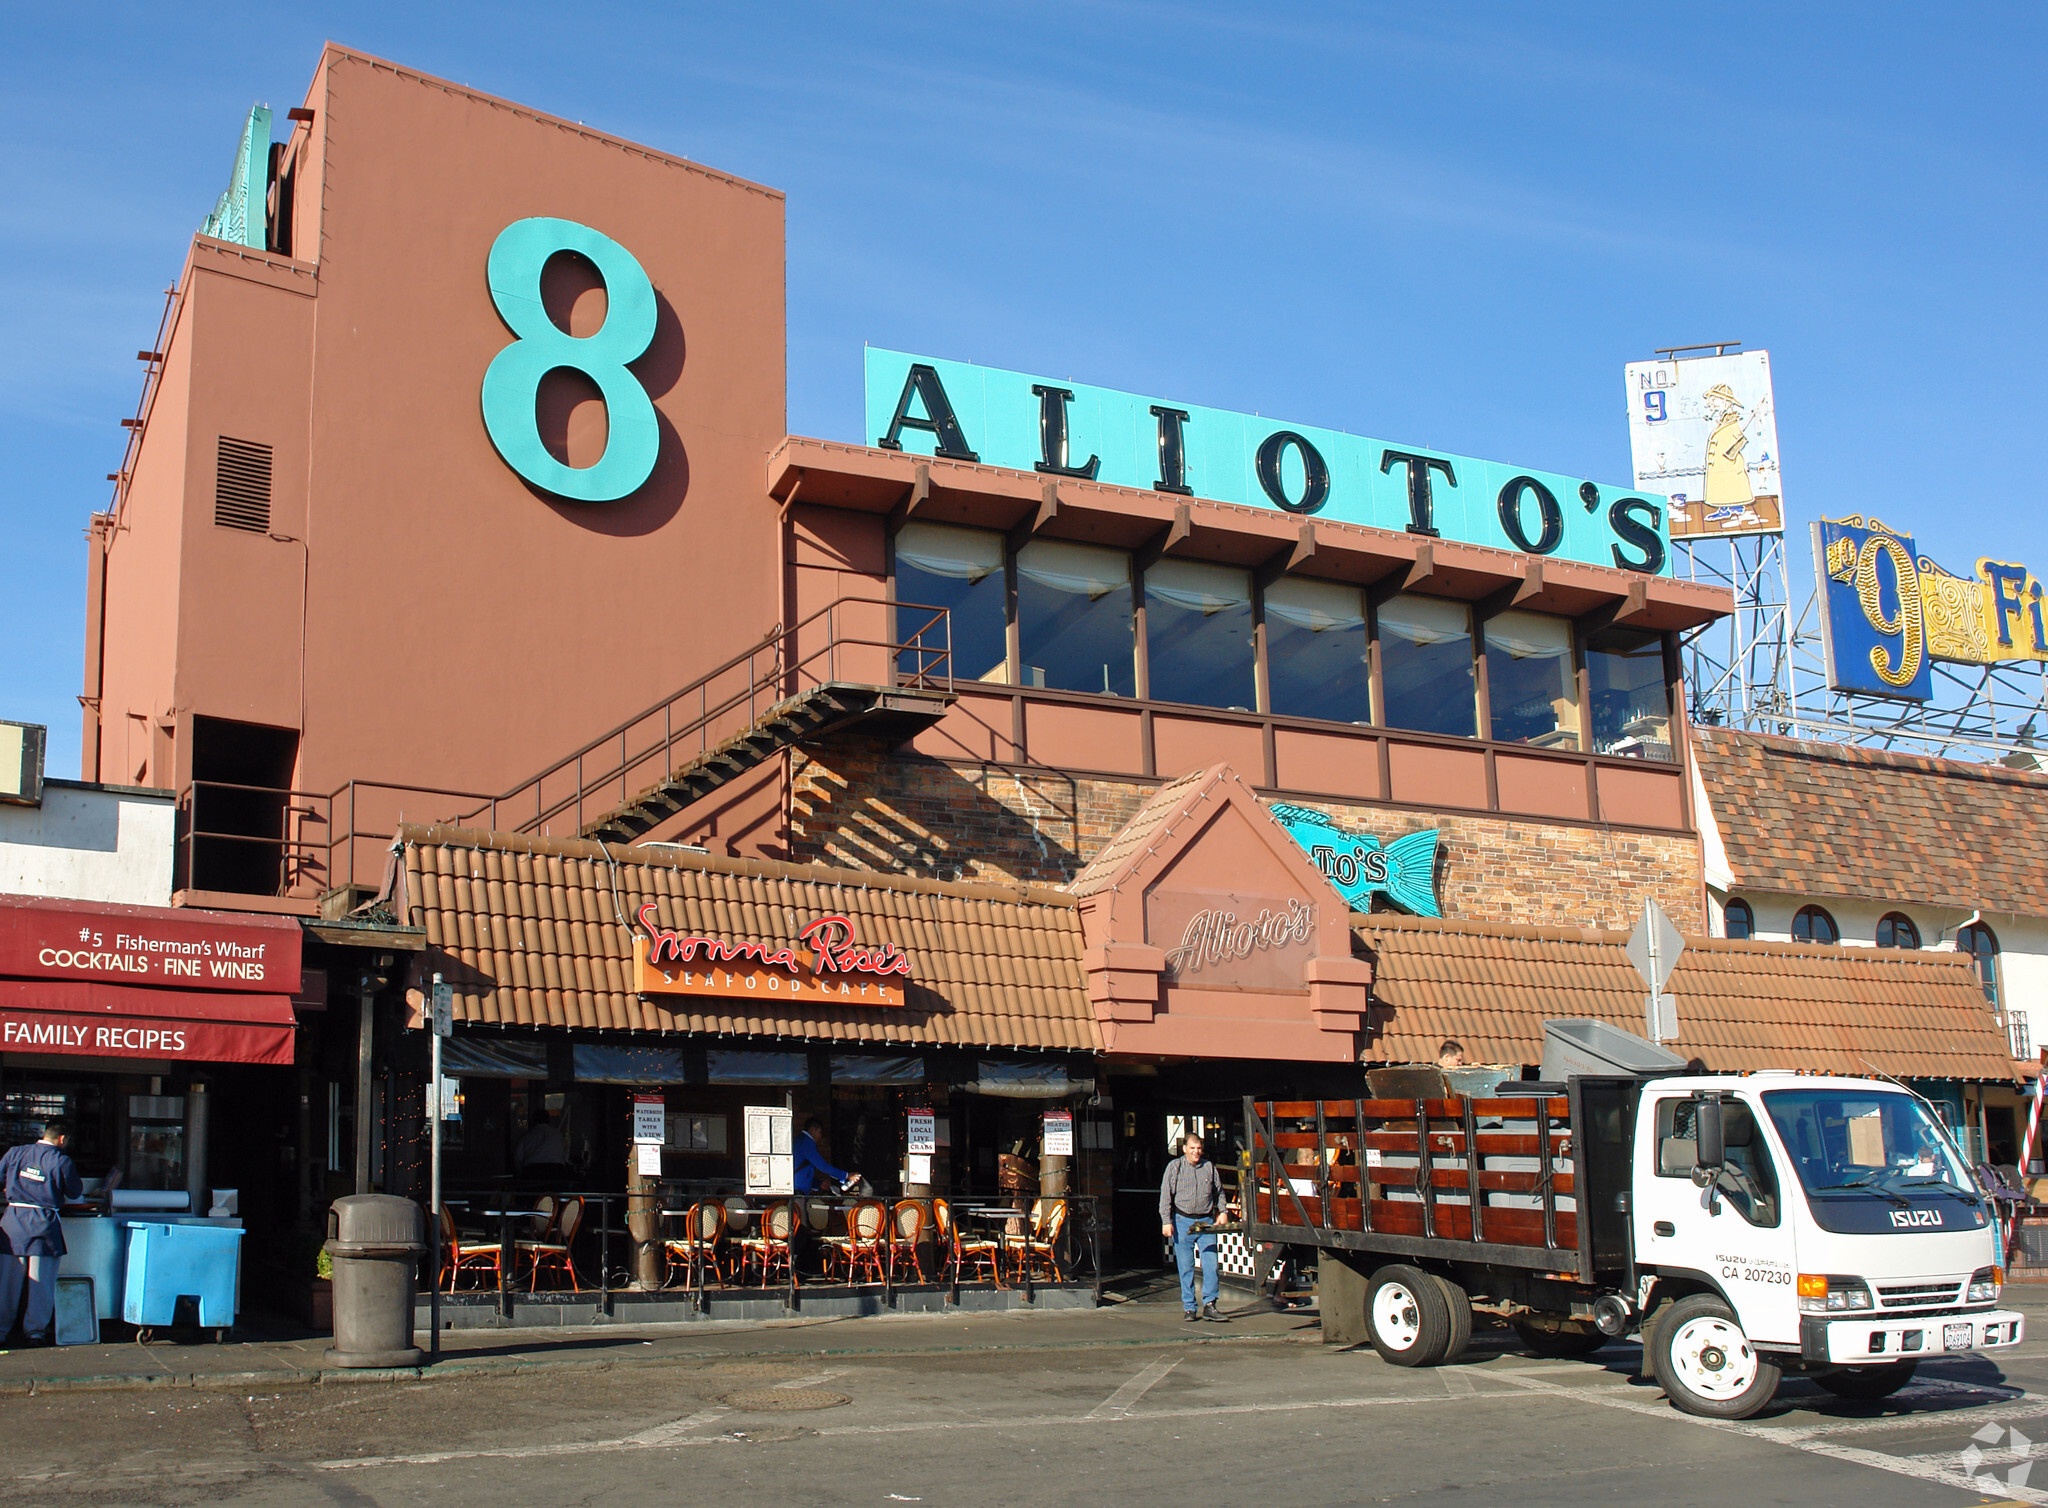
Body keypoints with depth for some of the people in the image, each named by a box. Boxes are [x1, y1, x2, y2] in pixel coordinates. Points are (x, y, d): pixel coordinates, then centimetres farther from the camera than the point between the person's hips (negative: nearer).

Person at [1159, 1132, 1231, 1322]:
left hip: (1205, 1222, 2)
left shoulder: (1209, 1167, 9)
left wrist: (1221, 1211, 8)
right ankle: (1189, 1308, 9)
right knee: (1186, 1267, 1)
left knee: (1211, 1264, -7)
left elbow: (1219, 1191, 21)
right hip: (1182, 1222, -2)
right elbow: (1165, 1196, -1)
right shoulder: (1174, 1167, 1)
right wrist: (1166, 1222, -8)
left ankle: (1209, 1305, -1)